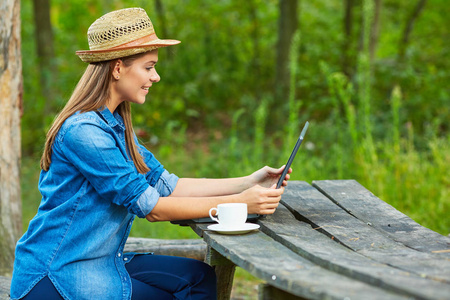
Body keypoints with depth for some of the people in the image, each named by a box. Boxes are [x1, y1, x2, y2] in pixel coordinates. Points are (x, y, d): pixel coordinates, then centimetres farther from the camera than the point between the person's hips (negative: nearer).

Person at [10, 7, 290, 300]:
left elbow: (168, 184, 6)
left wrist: (248, 183, -3)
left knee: (201, 276, 0)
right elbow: (151, 207, -20)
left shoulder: (115, 125, 11)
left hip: (101, 262, 9)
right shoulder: (83, 131, -20)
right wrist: (239, 203, -20)